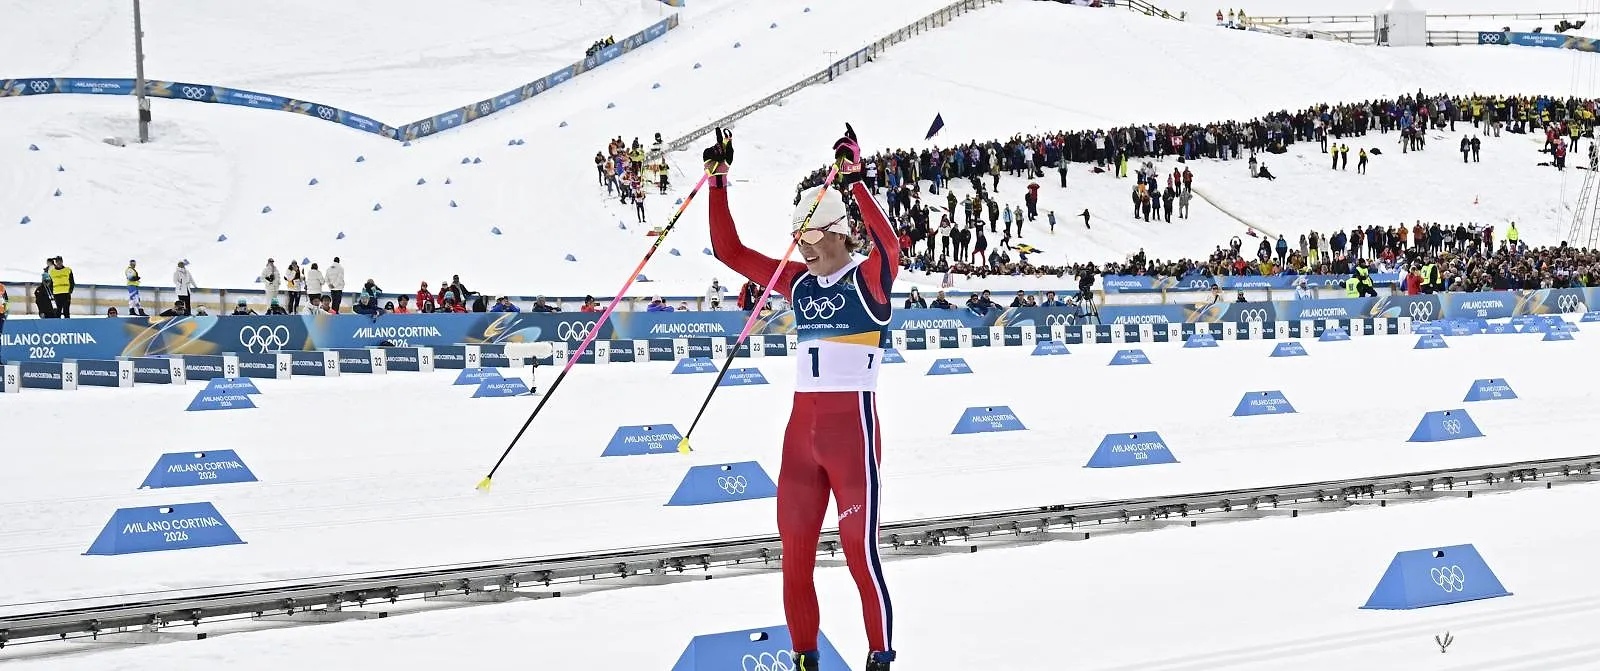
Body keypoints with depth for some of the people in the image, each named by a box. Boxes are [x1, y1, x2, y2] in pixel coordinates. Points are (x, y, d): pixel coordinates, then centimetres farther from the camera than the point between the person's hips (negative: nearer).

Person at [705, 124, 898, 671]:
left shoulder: (867, 279, -5)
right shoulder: (798, 282, 11)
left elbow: (888, 245, -28)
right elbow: (729, 250, 12)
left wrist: (855, 182, -35)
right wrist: (719, 183, 4)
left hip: (852, 421, -6)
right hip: (802, 425, 6)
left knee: (860, 549, -7)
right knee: (794, 550, 7)